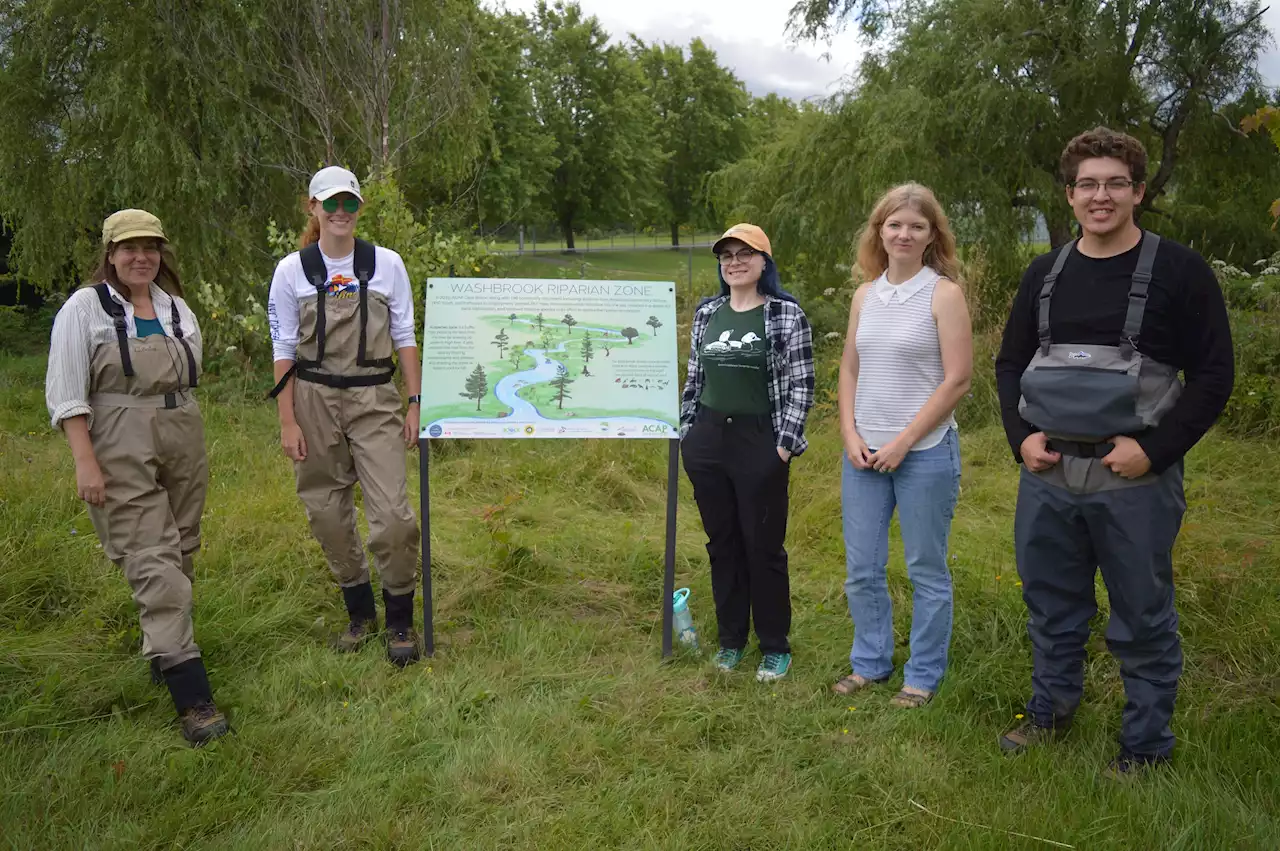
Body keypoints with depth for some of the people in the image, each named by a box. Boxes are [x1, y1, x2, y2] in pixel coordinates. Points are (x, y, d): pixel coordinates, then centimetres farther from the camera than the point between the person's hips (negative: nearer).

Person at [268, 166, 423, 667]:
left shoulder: (386, 264, 2)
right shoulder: (292, 271, 1)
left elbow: (405, 339, 5)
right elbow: (284, 349, 2)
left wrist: (415, 405, 0)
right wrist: (288, 421, -2)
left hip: (374, 399, -1)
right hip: (314, 399, 1)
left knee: (393, 513, -9)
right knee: (328, 512, 7)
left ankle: (400, 621, 9)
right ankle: (359, 612, 26)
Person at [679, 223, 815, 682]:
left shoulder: (786, 313, -5)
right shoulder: (707, 313, 9)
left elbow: (801, 385, -8)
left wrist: (784, 445, -12)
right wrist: (685, 433, 10)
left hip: (760, 443, -5)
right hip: (707, 442, 5)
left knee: (764, 547, 3)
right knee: (722, 543, 12)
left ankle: (775, 647, 18)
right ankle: (731, 639, 26)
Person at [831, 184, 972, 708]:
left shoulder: (944, 293, -7)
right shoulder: (865, 295, 9)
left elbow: (957, 380, -11)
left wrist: (903, 442, -13)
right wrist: (850, 435, -2)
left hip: (925, 452, -5)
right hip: (864, 453, 5)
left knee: (926, 571, 8)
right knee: (861, 569, 12)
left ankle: (923, 676, 23)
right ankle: (870, 663, 31)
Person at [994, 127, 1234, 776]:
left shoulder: (1178, 271, -5)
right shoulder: (1046, 274, 8)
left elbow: (1213, 376, -6)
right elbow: (1010, 363, 15)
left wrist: (1152, 448, -17)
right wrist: (1021, 436, -1)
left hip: (1134, 480, -4)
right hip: (1046, 476, 4)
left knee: (1142, 620, 8)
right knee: (1050, 606, 18)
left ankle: (1146, 748, 25)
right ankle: (1050, 712, 38)